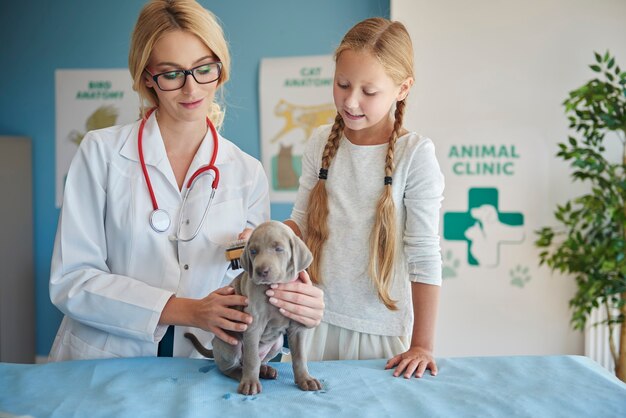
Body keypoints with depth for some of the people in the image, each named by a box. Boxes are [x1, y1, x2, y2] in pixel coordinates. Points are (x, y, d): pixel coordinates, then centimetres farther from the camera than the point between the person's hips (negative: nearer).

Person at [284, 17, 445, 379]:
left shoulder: (415, 154, -12)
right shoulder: (322, 143, 0)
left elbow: (425, 258, -12)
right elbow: (303, 221, 7)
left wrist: (422, 344, -12)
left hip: (383, 329, -3)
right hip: (319, 320, 3)